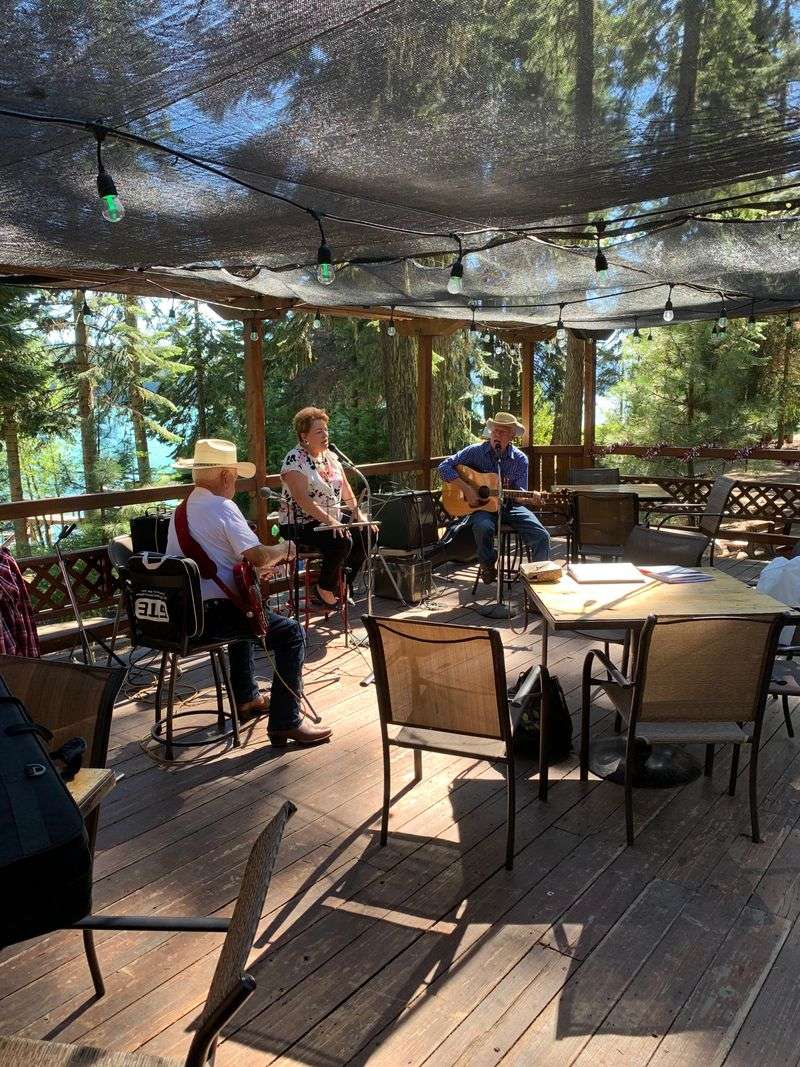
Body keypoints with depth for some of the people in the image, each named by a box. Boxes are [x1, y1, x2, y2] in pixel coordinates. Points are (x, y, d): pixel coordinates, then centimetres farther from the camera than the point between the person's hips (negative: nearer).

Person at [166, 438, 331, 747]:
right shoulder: (222, 507, -12)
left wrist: (260, 566, 19)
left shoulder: (181, 510, 16)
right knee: (291, 633, -7)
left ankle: (246, 699, 42)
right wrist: (286, 549, 0)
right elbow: (257, 555, -20)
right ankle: (285, 723, -8)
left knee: (244, 615, 37)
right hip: (209, 615, -10)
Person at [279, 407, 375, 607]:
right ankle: (324, 591, -8)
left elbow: (345, 489, 13)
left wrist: (358, 513, -2)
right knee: (342, 542, -30)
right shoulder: (294, 461, -15)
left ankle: (344, 583, 11)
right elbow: (302, 499, -25)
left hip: (334, 519, 9)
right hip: (301, 525, -9)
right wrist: (329, 521, -32)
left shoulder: (330, 456, 12)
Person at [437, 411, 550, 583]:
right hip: (482, 505, -2)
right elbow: (444, 466, -9)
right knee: (483, 527, -37)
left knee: (541, 536, -17)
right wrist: (466, 488, -19)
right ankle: (488, 566, -8)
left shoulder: (520, 459, 0)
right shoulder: (475, 451, -5)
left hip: (509, 506, 2)